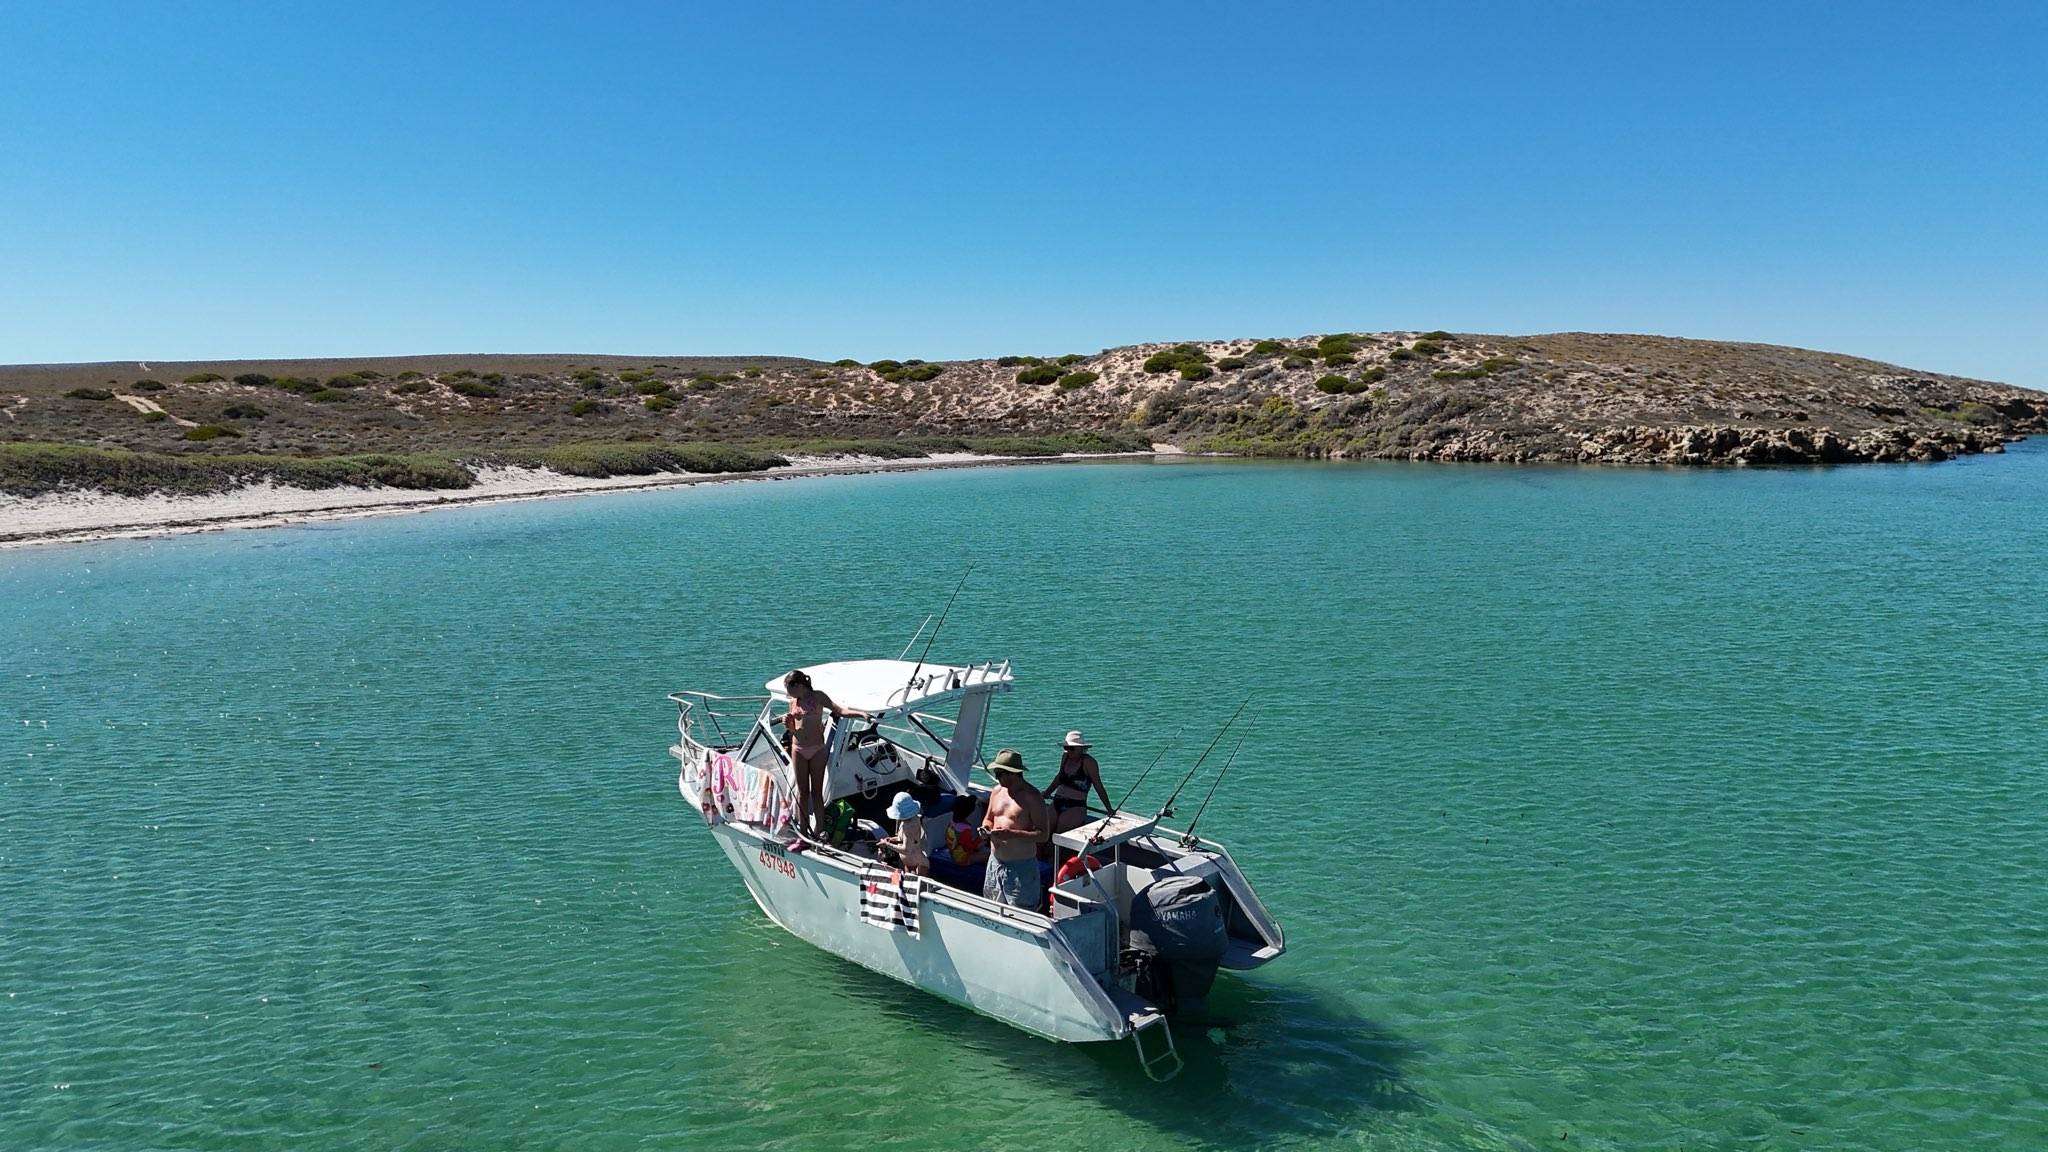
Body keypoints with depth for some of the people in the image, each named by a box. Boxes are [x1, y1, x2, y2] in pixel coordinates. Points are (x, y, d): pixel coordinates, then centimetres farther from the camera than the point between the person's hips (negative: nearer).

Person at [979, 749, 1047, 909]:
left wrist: (1011, 834, -26)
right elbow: (988, 818, 22)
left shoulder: (1032, 797, -14)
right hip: (995, 862, 7)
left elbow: (1044, 834, -18)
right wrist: (986, 828, -2)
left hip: (1020, 866, -7)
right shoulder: (997, 791, 8)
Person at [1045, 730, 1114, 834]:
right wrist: (1047, 793, 29)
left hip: (1076, 807, -6)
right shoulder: (1065, 757, 10)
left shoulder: (1088, 762, -9)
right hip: (1056, 804, 6)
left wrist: (1109, 809, -7)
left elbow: (1099, 787, -6)